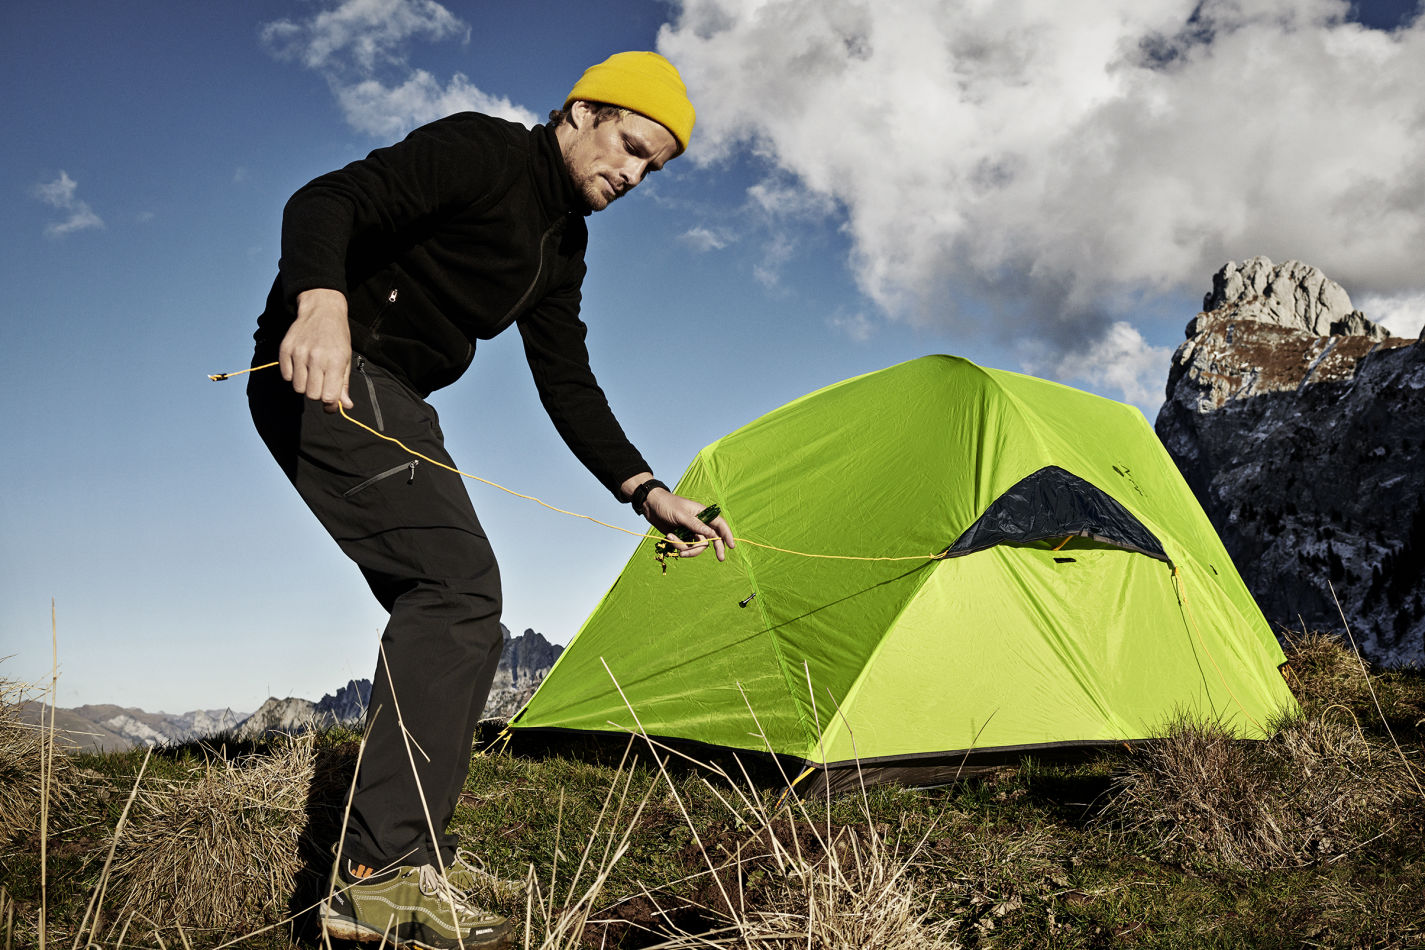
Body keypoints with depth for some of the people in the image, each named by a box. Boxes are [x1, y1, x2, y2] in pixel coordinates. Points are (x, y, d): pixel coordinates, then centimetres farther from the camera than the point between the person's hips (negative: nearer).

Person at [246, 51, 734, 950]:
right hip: (325, 374, -10)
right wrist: (322, 302, -45)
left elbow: (569, 388, 14)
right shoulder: (479, 151, -10)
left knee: (446, 610, 9)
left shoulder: (563, 241, 16)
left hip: (391, 400, 10)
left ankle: (412, 842, 18)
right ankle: (382, 874, -22)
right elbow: (327, 200, -23)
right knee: (458, 580, -22)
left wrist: (648, 492, 4)